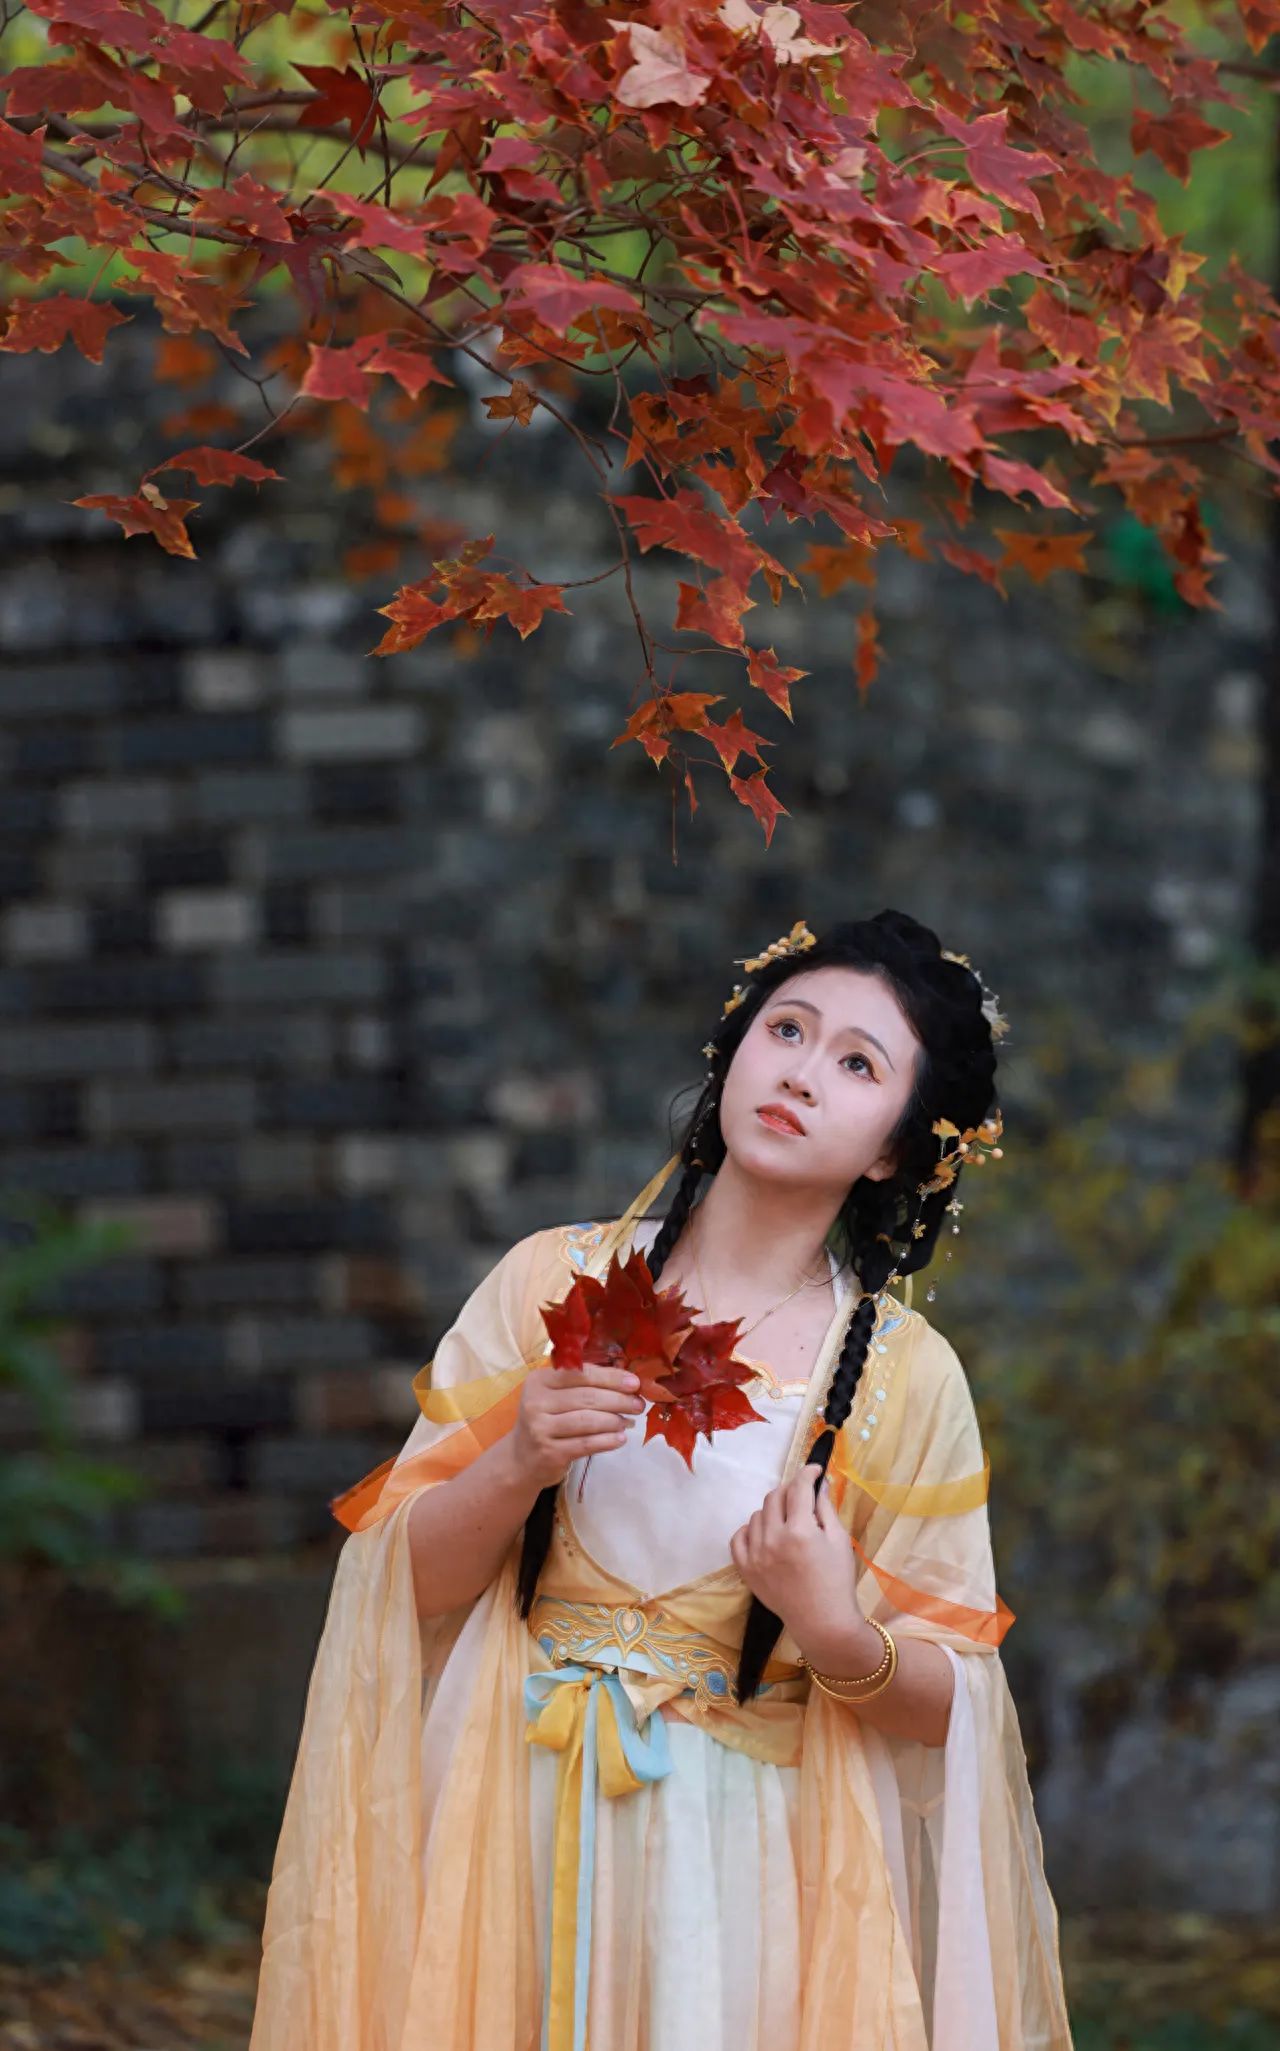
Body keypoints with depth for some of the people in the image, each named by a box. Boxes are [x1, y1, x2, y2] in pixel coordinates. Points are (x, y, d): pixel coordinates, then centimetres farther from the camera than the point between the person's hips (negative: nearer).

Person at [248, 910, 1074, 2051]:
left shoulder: (906, 1377, -3)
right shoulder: (553, 1283, -1)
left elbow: (945, 1705, -3)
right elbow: (408, 1583, -1)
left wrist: (838, 1638, -22)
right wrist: (518, 1465, -19)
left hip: (745, 1863, -1)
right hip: (525, 1840, 1)